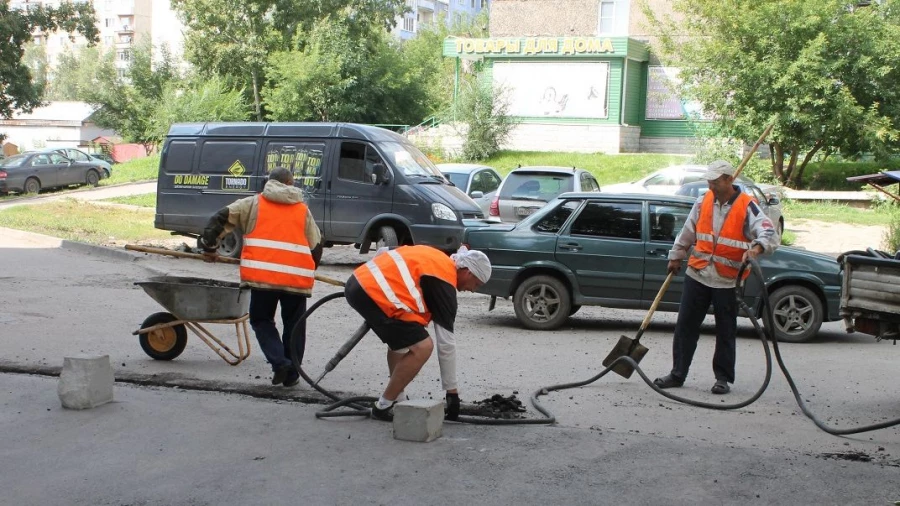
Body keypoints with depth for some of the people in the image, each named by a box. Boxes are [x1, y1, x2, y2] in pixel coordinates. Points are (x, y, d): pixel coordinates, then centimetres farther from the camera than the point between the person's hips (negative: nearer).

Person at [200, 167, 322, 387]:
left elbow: (221, 218, 6)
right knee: (294, 325, 15)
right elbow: (316, 245, 18)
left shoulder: (254, 204, 12)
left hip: (263, 274, -1)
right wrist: (308, 270, 34)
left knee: (261, 320, 14)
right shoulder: (303, 210, 17)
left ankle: (279, 362, -5)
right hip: (298, 276, 2)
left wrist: (209, 246, 16)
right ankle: (291, 374, 17)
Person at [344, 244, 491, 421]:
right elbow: (446, 342, -2)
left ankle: (398, 400, 27)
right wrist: (452, 391, 4)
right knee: (422, 347, -8)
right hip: (373, 291, -10)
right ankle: (383, 406, 2)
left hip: (358, 281, 10)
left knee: (402, 338, 26)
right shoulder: (444, 281, -3)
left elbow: (382, 253, 28)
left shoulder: (436, 259, 22)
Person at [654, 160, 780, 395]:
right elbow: (687, 232, 18)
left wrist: (757, 247, -40)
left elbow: (770, 234, -20)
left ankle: (723, 378, 17)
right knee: (685, 326, 5)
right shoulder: (703, 203, 6)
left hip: (727, 280, -4)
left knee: (725, 332, 6)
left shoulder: (747, 207, -9)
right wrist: (676, 256, 24)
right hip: (697, 274, 4)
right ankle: (677, 374, 14)